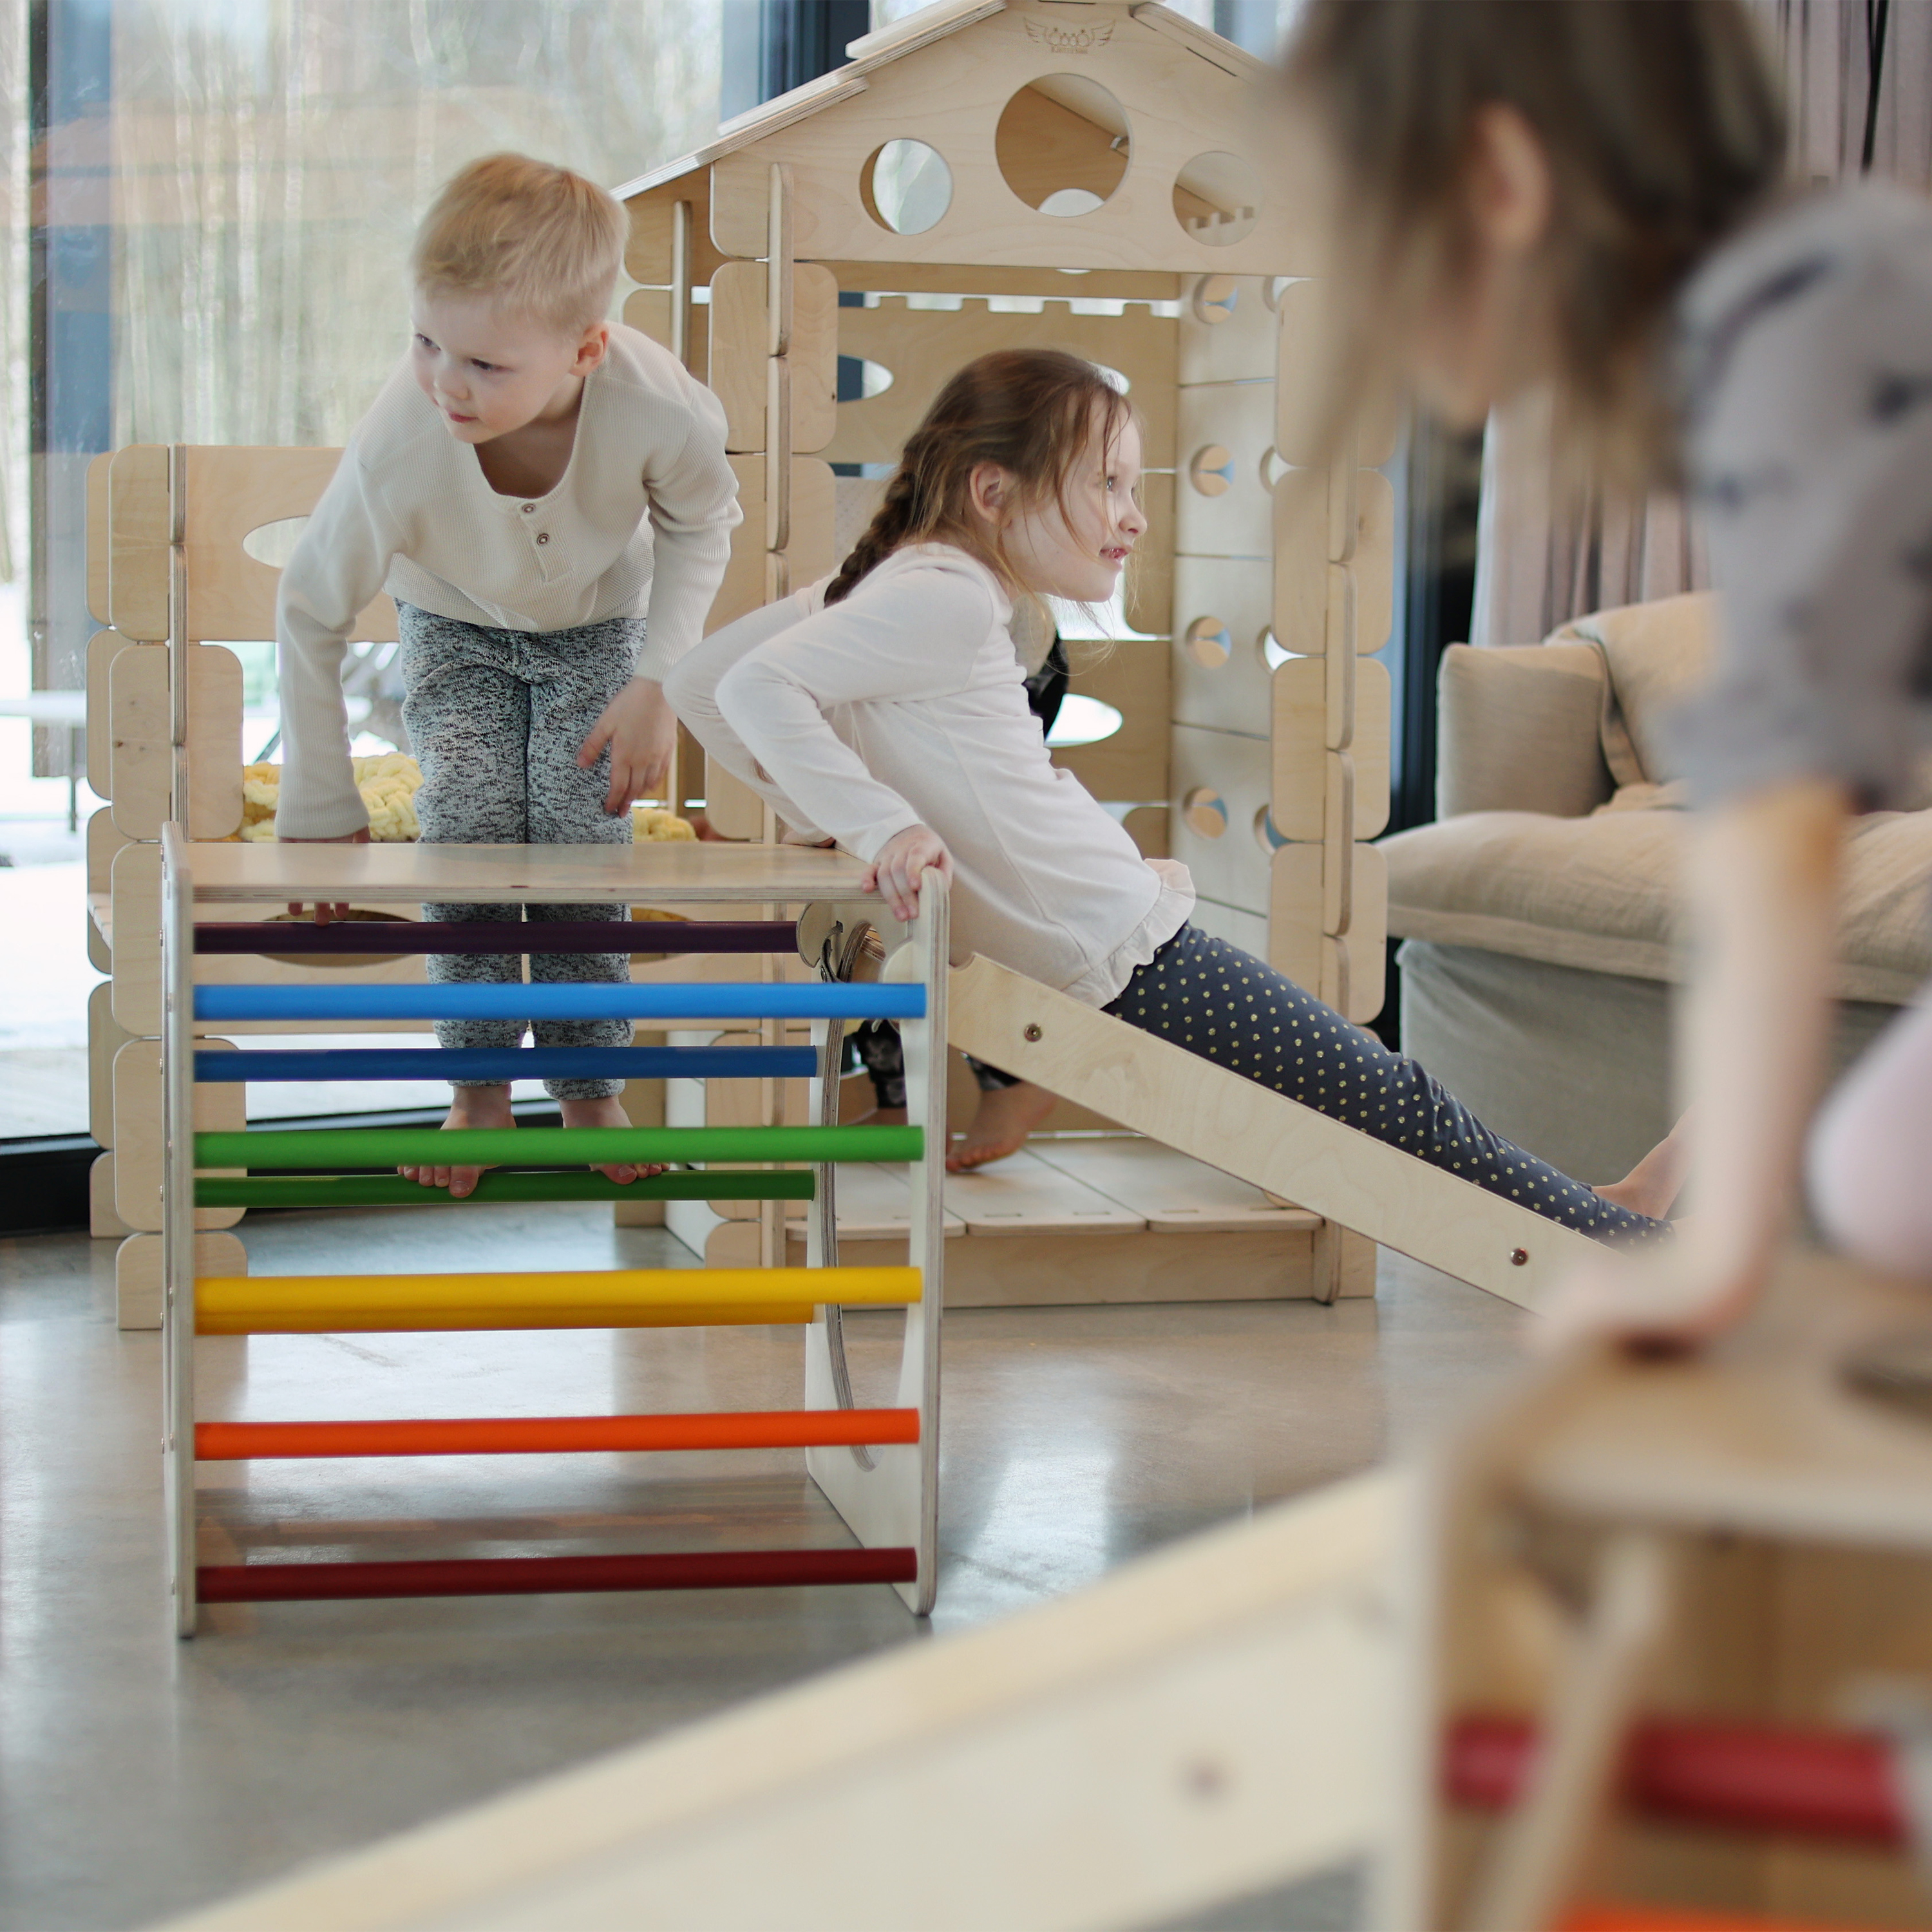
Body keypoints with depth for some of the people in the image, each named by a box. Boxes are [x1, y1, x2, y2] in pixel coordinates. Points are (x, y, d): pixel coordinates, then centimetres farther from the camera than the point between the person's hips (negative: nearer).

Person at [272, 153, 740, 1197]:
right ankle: (480, 1089, 4)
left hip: (599, 626, 0)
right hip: (455, 630, 0)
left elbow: (701, 525, -12)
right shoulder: (398, 442, -40)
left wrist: (660, 685, -19)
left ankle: (591, 1091, 8)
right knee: (468, 833, -14)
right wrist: (320, 811, -17)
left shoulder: (658, 406, -39)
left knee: (582, 841, -11)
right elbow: (310, 612, -23)